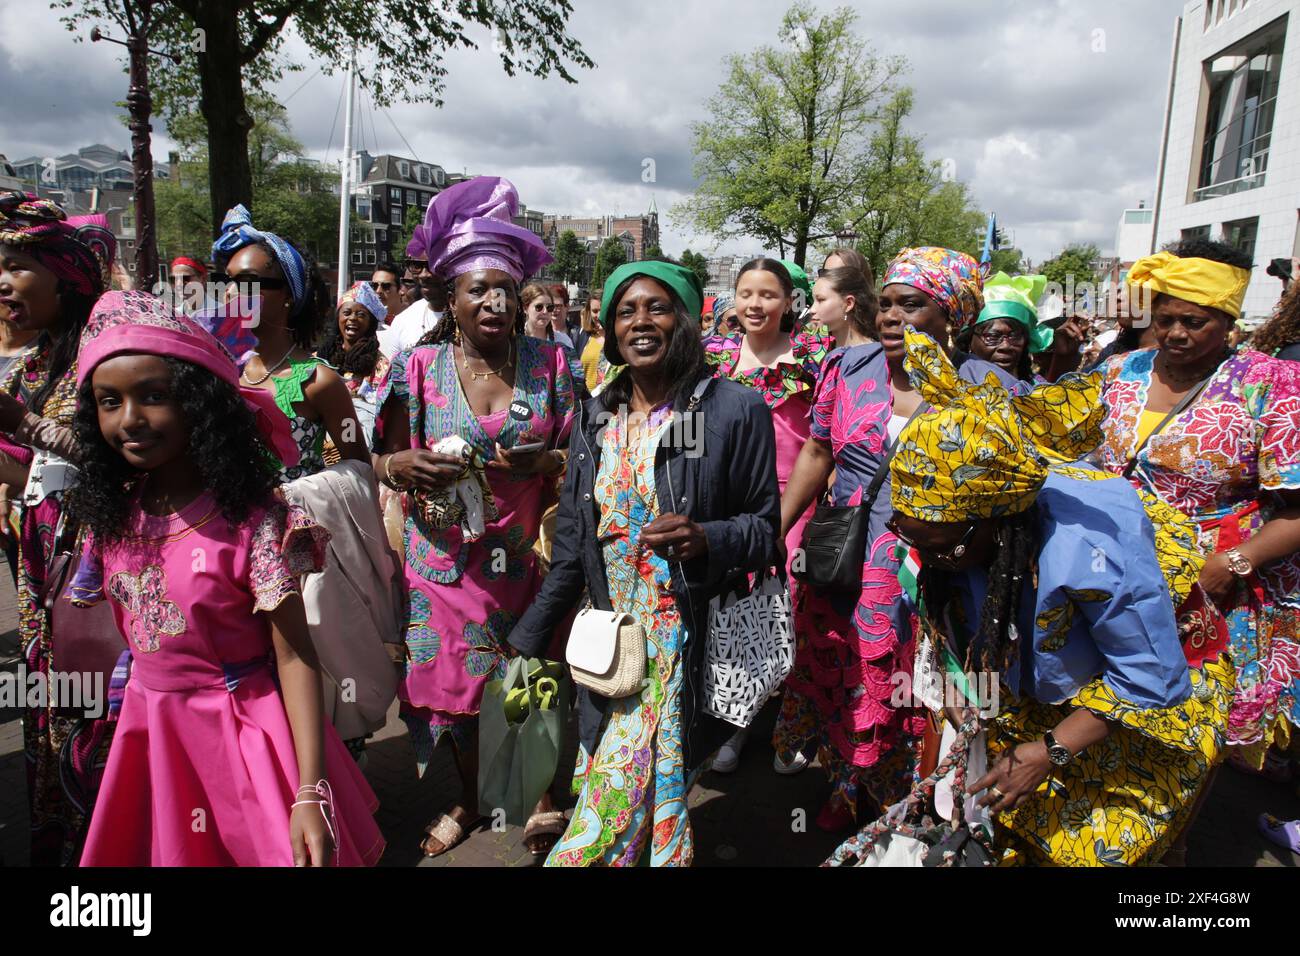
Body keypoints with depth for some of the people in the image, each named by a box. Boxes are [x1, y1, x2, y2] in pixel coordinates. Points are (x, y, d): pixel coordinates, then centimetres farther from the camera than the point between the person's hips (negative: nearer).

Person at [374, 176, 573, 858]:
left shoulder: (548, 363, 0)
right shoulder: (419, 367, -2)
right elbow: (386, 463, 3)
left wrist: (543, 462, -18)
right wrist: (405, 465, -19)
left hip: (527, 555, 0)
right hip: (445, 559, 1)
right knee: (452, 681, 11)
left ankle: (538, 795, 35)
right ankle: (469, 798, 38)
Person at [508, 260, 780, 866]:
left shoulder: (736, 410, -7)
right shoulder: (595, 418, 8)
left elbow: (765, 526, -2)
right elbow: (572, 544, 12)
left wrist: (706, 538, -23)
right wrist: (527, 640, 12)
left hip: (688, 649, -4)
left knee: (622, 802, -5)